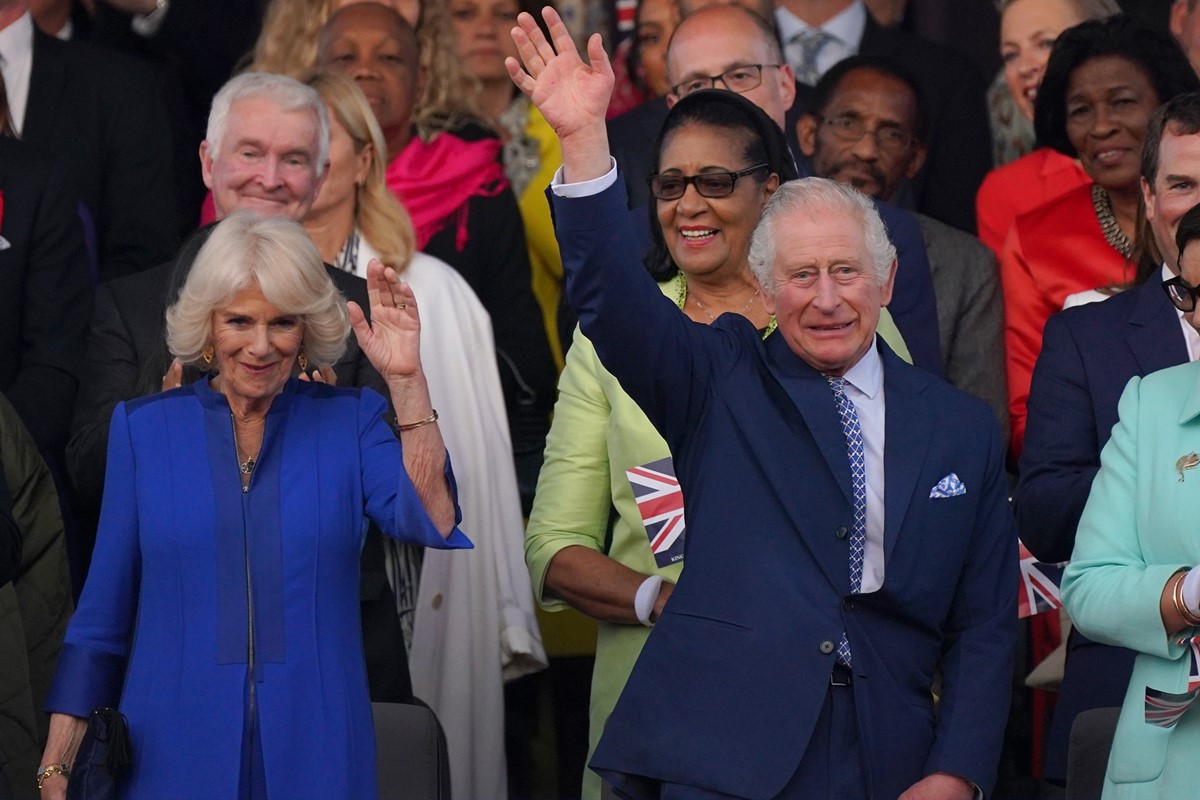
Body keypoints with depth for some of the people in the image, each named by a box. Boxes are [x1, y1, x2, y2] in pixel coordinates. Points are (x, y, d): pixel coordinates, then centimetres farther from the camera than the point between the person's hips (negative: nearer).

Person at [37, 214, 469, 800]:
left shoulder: (351, 421, 3)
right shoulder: (143, 428, 4)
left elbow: (430, 526, -15)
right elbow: (103, 610, 5)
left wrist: (406, 381, -19)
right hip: (174, 752, 0)